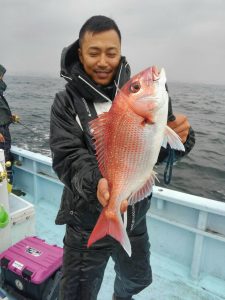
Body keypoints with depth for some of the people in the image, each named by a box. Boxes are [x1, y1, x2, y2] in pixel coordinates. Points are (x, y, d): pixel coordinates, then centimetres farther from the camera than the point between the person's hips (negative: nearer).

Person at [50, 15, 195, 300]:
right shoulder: (66, 102, -11)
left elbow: (156, 151, -8)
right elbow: (67, 159, -20)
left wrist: (178, 138, -30)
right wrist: (95, 183, -40)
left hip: (135, 217, 4)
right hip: (88, 222, -3)